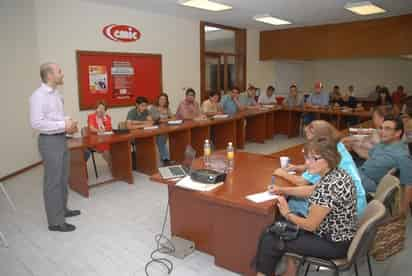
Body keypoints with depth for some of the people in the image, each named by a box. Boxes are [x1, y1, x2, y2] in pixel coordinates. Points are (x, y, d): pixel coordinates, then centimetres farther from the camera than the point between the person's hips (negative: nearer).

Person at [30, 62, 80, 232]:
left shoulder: (57, 94, 10)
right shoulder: (38, 96, -16)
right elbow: (36, 123, -23)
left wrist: (68, 124, 1)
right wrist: (64, 125, -20)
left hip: (61, 139, 9)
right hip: (50, 142, -9)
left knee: (63, 178, 19)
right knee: (53, 181, -2)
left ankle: (62, 209, 36)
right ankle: (55, 221, 8)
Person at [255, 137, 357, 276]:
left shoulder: (329, 186, -31)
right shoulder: (337, 173, -3)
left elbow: (310, 225, -22)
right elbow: (312, 190, 16)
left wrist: (287, 214, -5)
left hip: (335, 244, -9)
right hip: (338, 234, 9)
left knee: (270, 240, -1)